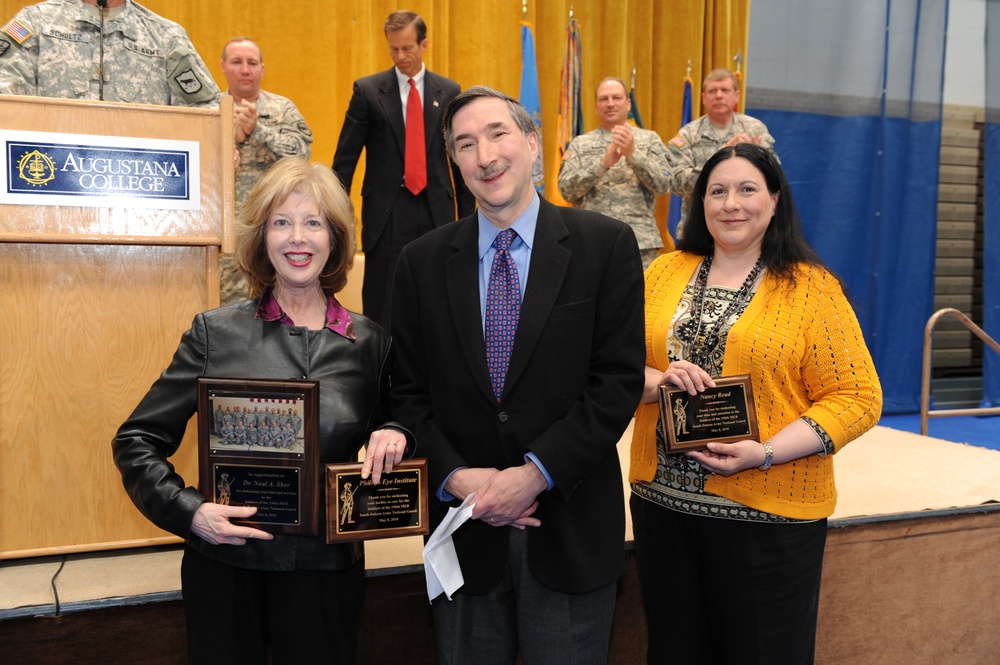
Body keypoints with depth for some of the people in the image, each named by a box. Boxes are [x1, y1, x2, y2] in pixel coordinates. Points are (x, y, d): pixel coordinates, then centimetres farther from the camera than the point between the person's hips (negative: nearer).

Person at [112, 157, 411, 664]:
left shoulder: (369, 342, -1)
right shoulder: (216, 332, -5)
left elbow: (387, 421, 13)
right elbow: (136, 440, -1)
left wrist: (392, 435, -10)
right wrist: (187, 510, -15)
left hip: (327, 566, 1)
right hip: (225, 566, -1)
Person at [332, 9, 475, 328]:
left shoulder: (449, 92, 7)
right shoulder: (367, 90, 1)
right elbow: (345, 158, 2)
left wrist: (467, 216, 9)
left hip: (436, 211, 2)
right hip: (386, 214, -2)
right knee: (381, 311, 1)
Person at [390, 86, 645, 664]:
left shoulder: (606, 245, -4)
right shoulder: (423, 262, 3)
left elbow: (619, 380, -9)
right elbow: (409, 392, 3)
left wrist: (535, 474, -15)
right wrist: (456, 477, -12)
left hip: (569, 531, -2)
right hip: (466, 529, 2)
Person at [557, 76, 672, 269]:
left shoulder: (649, 139, 11)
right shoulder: (580, 144, 12)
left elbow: (663, 186, 2)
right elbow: (566, 190, 0)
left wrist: (633, 154, -12)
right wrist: (603, 163, -13)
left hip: (640, 242, 0)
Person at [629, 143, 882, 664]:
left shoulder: (811, 287, -3)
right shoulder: (665, 273, 6)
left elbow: (857, 397, -7)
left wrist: (766, 454, -18)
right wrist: (659, 380, -16)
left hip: (770, 517, -3)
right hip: (663, 503, 3)